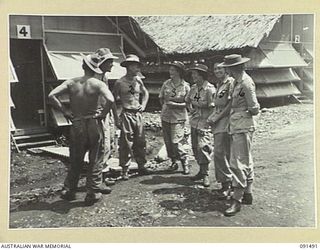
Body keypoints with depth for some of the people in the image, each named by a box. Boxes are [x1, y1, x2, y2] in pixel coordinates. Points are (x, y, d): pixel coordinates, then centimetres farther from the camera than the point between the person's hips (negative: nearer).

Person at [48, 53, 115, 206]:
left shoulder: (71, 83, 0)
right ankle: (92, 194, 14)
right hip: (93, 124, -2)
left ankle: (68, 191, 23)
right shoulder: (98, 84, -8)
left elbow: (51, 96, -9)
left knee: (75, 161, 18)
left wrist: (65, 111, -1)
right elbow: (110, 100, -23)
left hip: (76, 125, 3)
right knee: (95, 161, 10)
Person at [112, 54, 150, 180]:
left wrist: (143, 105, 9)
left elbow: (145, 93, 25)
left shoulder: (138, 80, 7)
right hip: (126, 115, -5)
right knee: (126, 143, -3)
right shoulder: (120, 82, -8)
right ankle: (125, 170, 6)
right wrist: (116, 118, -8)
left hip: (138, 114, 5)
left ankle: (141, 166, 22)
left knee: (140, 142, 9)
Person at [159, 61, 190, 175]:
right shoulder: (166, 83, 4)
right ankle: (173, 162, 28)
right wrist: (165, 106, 4)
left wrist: (175, 105, -17)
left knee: (175, 142, -12)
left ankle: (185, 163, 7)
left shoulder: (185, 86, -6)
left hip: (178, 117, -4)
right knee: (168, 141, 9)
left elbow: (188, 103, -7)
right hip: (165, 116, 5)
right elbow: (161, 98, 16)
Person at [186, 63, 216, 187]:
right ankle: (202, 171, 23)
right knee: (195, 147, 10)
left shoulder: (209, 88, -12)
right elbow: (188, 100, 24)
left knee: (202, 147, -12)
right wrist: (191, 109, 10)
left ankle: (205, 174, -1)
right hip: (194, 122, 7)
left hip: (204, 122, -7)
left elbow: (212, 108, -14)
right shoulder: (194, 88, 9)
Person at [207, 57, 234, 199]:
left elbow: (231, 105, -16)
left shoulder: (230, 82, -9)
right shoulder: (219, 84, 19)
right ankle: (226, 183, 18)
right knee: (224, 154, 11)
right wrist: (212, 117, 9)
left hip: (225, 121, -9)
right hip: (218, 123, 9)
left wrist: (217, 117, -13)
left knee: (219, 153, -12)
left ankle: (227, 183, -3)